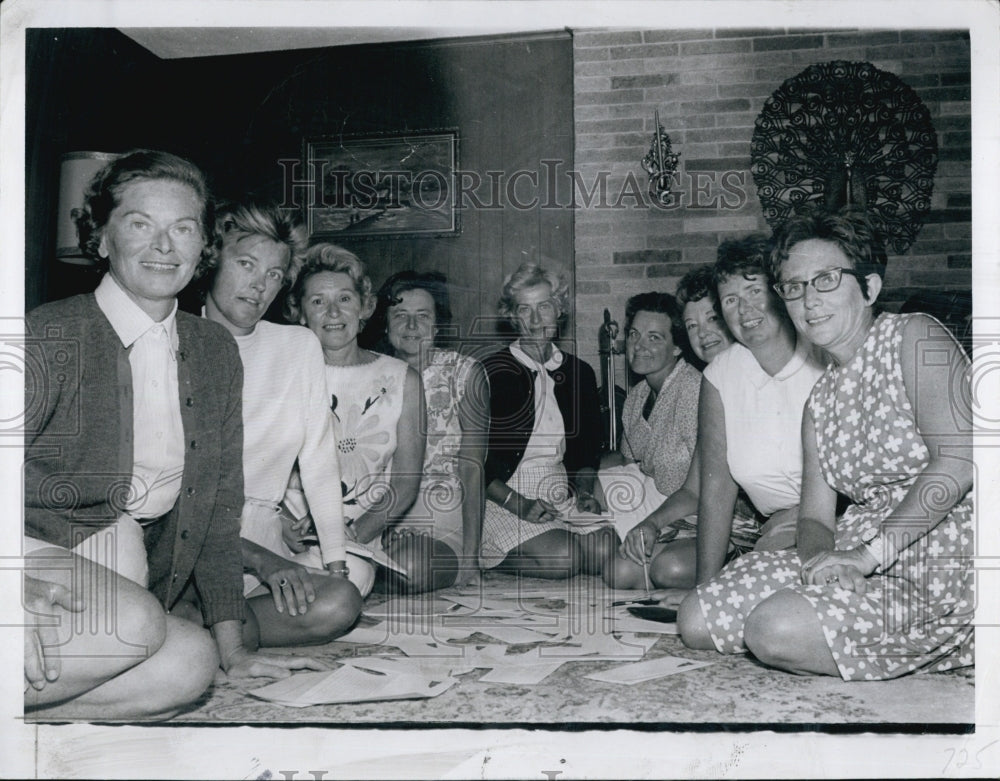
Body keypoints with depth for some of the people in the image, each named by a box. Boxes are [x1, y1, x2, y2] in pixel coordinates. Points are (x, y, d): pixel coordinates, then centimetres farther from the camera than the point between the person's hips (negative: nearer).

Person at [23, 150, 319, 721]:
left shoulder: (217, 353, 8)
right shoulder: (50, 336, -10)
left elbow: (219, 506, 11)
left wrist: (232, 649, 8)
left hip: (125, 568, 6)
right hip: (31, 556, -6)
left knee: (190, 664, -23)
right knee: (134, 623, -33)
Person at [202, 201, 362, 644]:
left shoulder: (300, 347, 10)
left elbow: (319, 460, 9)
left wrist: (336, 562, 1)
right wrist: (262, 561, -20)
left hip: (259, 539, 4)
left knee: (340, 604, -25)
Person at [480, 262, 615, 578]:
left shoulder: (579, 373, 12)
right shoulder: (491, 372, -4)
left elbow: (589, 447, 22)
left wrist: (584, 489, 3)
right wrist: (518, 503, -16)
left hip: (561, 497, 5)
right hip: (501, 499, -5)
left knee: (604, 549, -22)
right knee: (562, 557, -27)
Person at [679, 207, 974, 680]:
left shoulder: (915, 338, -7)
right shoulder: (820, 402, 15)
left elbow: (958, 461, -20)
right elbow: (815, 518, 12)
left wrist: (867, 554, -22)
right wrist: (821, 557, -13)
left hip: (939, 570, -7)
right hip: (854, 562, 8)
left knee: (776, 630, -27)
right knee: (697, 620, -1)